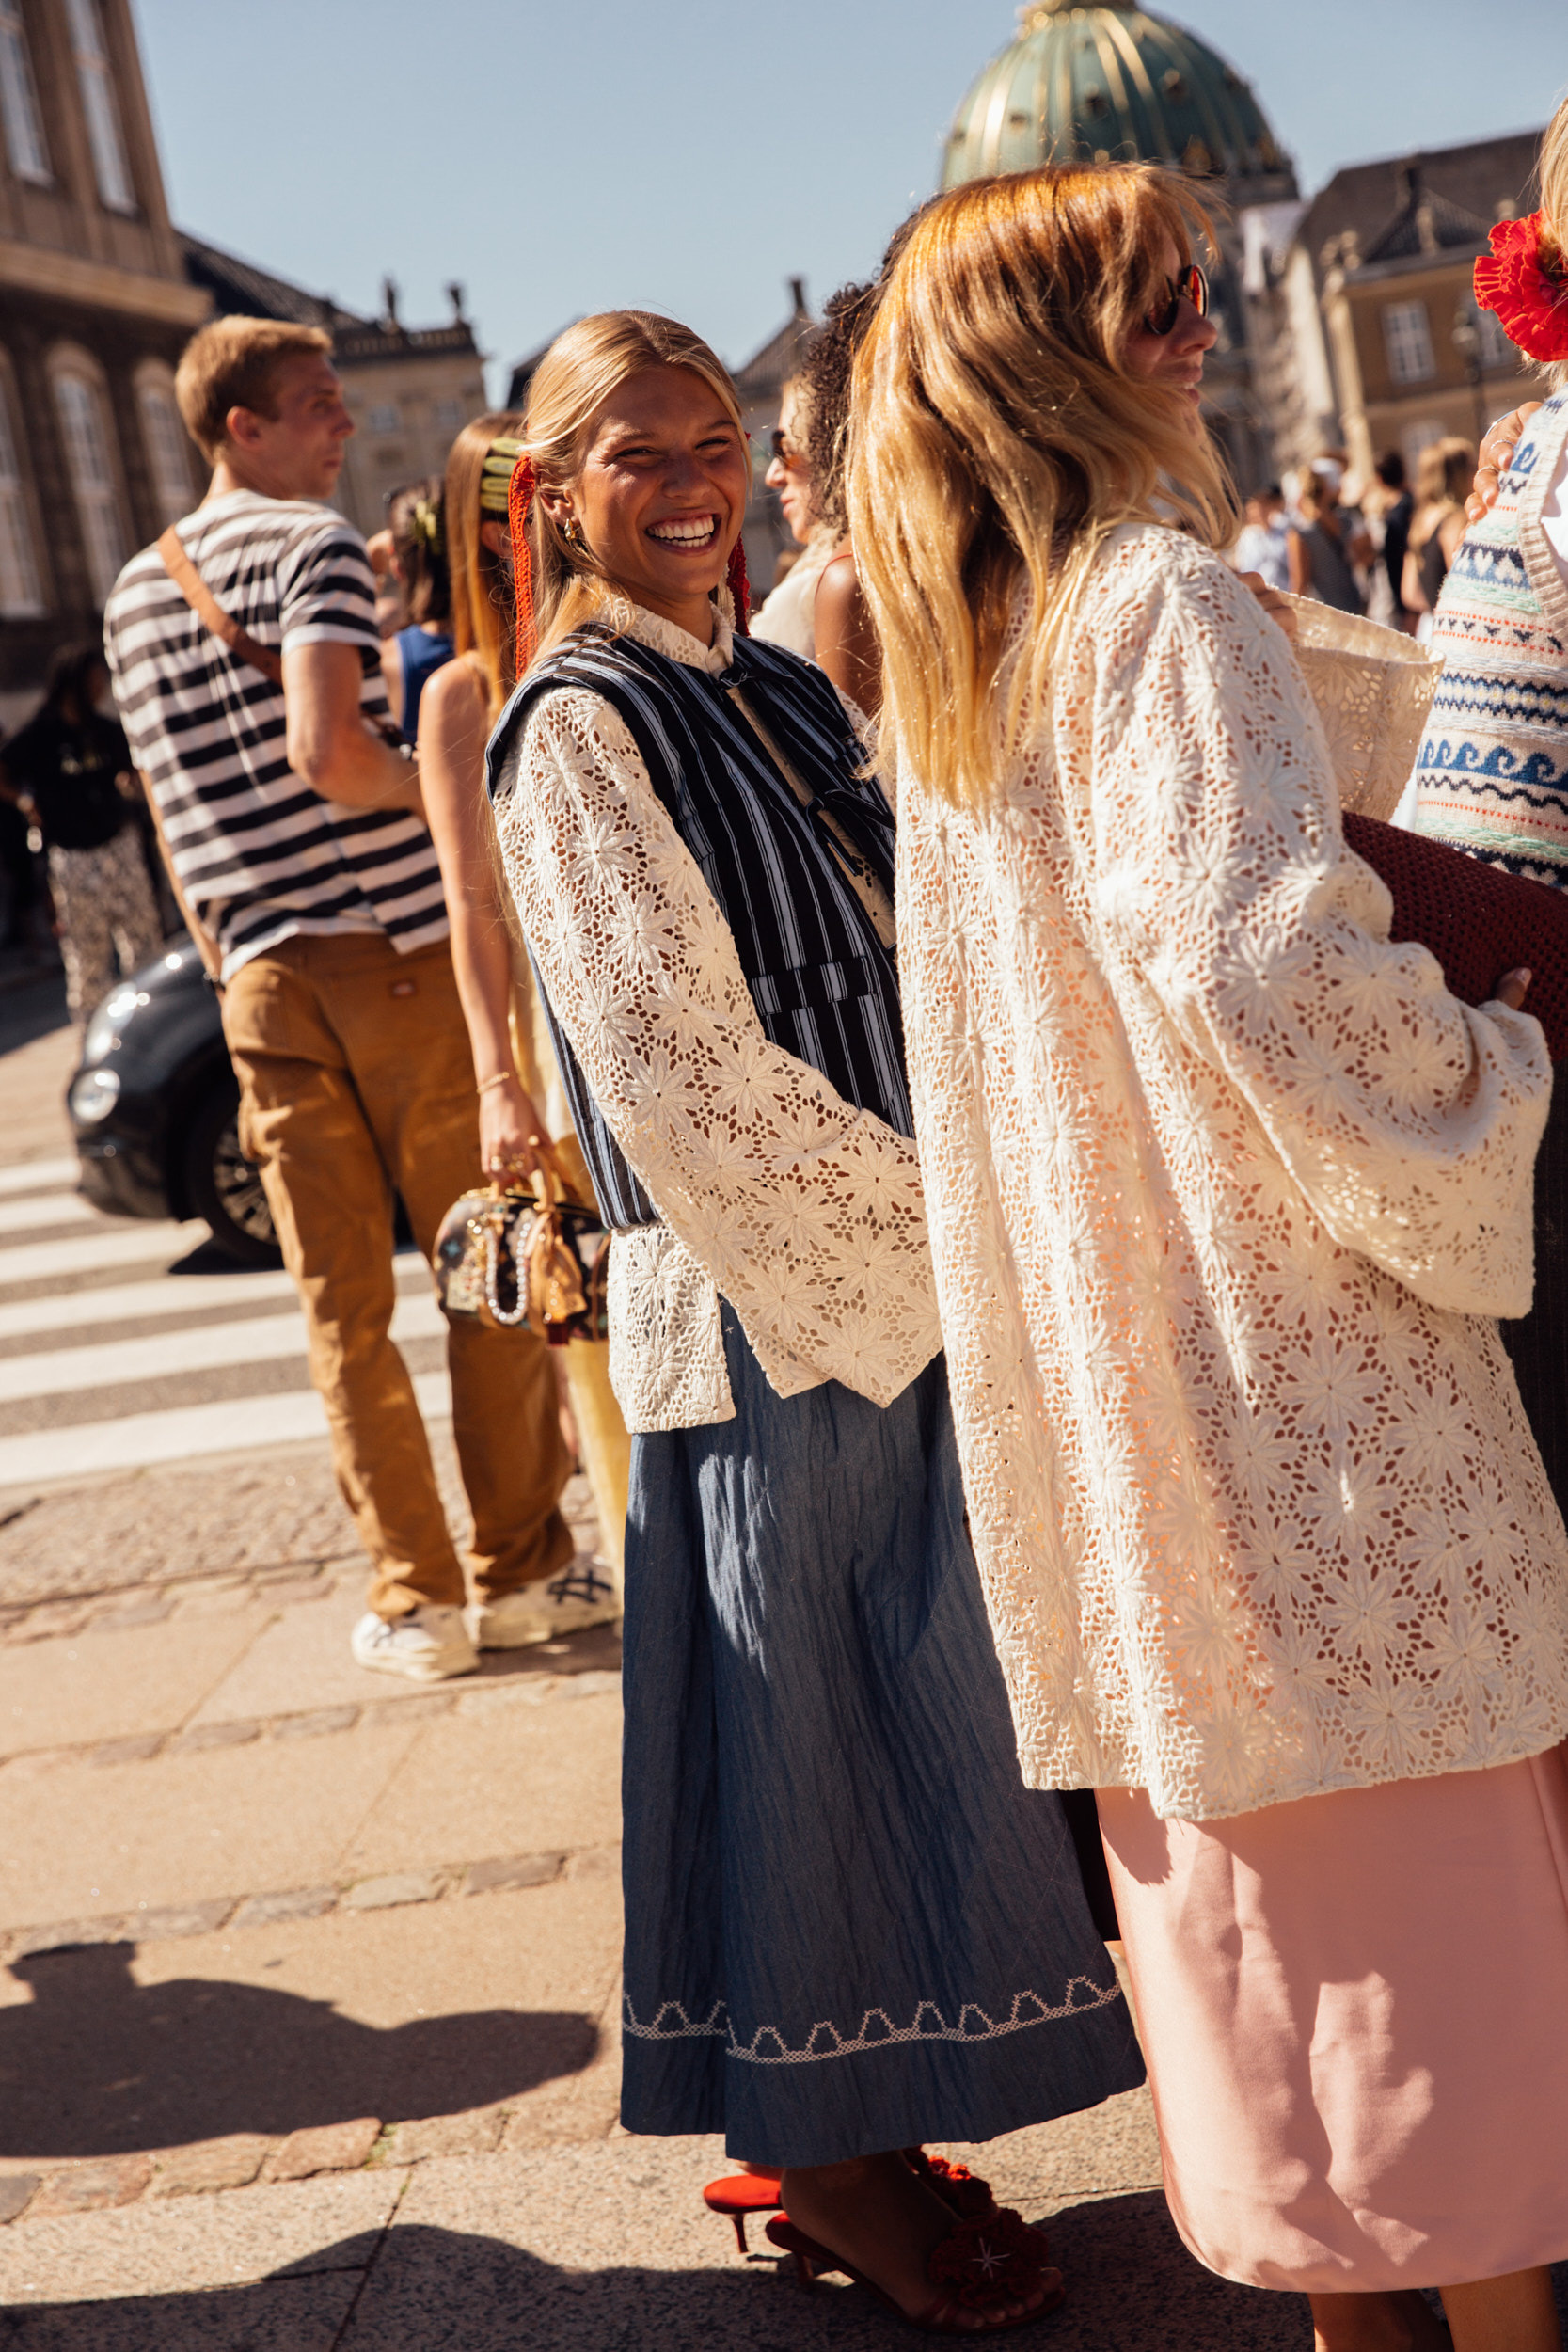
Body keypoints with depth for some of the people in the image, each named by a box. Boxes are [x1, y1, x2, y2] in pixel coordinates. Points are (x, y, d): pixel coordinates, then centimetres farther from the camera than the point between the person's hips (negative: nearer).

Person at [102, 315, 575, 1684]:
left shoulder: (139, 591, 16)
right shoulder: (314, 545, -6)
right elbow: (326, 752, -22)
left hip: (263, 977, 6)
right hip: (404, 950, -6)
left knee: (341, 1302, 6)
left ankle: (417, 1601, 10)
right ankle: (513, 1566, 15)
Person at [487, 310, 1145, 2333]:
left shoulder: (779, 695, 13)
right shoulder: (579, 728, -10)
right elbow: (681, 1066, -18)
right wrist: (949, 1216, -15)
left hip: (892, 1276, 8)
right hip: (759, 1303, -8)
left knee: (897, 1709, 14)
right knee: (795, 1720, 3)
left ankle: (850, 2136, 29)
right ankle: (820, 2165, 20)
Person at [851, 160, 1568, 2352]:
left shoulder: (952, 659, 12)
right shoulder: (1160, 603, -14)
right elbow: (1262, 947, -26)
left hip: (1102, 1334, 8)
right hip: (1291, 1318, -8)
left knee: (1242, 1812, 16)